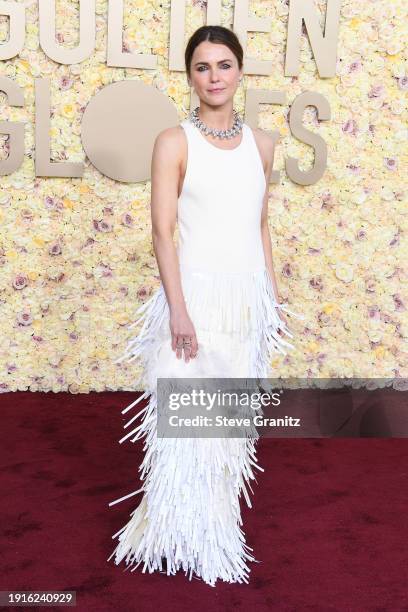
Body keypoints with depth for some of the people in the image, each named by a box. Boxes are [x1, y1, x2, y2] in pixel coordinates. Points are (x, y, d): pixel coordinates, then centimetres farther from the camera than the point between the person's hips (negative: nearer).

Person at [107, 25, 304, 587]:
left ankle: (216, 528, 31)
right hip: (197, 292, -4)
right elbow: (163, 231, -10)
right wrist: (178, 308, -17)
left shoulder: (260, 142, 9)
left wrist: (274, 296, 13)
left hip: (248, 296, 5)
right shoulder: (175, 142, -6)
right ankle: (183, 536, 20)